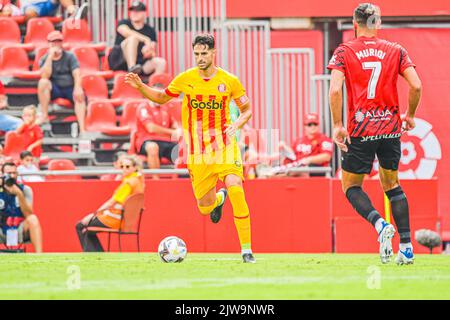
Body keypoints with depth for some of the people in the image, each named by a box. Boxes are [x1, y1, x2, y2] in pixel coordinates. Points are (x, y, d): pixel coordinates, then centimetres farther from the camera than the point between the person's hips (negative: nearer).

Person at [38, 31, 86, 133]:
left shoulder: (70, 56, 2)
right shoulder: (45, 59, 3)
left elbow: (77, 74, -12)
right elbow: (45, 76, -16)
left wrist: (78, 88, -32)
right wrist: (50, 56, -18)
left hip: (70, 88, -1)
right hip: (54, 89, 1)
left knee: (79, 96, -33)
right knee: (43, 82, -30)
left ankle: (82, 129, -45)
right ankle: (44, 116, -27)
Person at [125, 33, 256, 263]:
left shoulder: (229, 81, -3)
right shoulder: (185, 79, 0)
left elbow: (247, 110, 8)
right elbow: (161, 98, 16)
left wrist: (237, 124, -13)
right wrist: (140, 86, 0)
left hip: (225, 147, -2)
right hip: (197, 152, 2)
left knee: (236, 190, -24)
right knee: (205, 209, 4)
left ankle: (246, 250, -15)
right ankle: (218, 199, 45)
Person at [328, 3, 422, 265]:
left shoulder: (344, 52, -1)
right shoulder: (395, 51, 5)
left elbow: (335, 89, -14)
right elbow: (416, 86, -3)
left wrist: (337, 125, -8)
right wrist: (410, 115, 13)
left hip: (360, 130, -3)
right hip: (391, 127, 3)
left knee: (351, 186, 10)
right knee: (392, 184, 16)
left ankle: (380, 224, -17)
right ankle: (407, 247, 7)